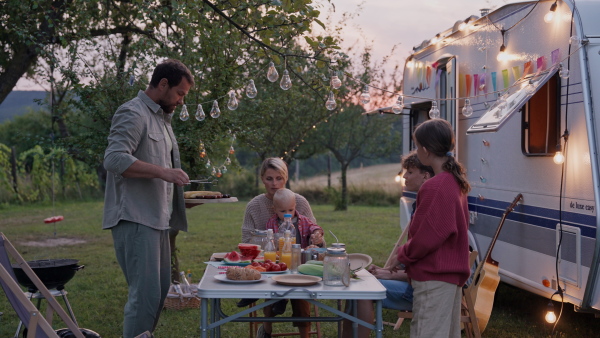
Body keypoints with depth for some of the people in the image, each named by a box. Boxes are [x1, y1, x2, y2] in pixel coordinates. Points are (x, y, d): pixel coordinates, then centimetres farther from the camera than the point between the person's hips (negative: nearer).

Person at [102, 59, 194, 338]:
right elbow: (115, 159, -22)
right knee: (146, 294, -12)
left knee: (160, 290, 13)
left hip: (157, 218, 10)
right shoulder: (133, 113, -9)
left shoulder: (161, 117, 21)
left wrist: (182, 196, 20)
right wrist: (162, 172, -25)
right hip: (135, 219, -10)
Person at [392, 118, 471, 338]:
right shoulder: (455, 181, 10)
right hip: (451, 272, 10)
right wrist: (408, 257, 12)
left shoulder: (435, 187, -19)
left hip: (434, 278, -10)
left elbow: (427, 236, -20)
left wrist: (404, 255, -1)